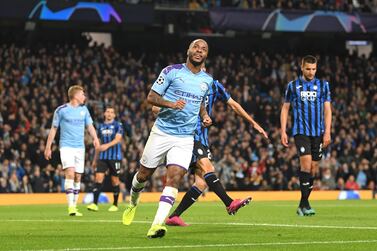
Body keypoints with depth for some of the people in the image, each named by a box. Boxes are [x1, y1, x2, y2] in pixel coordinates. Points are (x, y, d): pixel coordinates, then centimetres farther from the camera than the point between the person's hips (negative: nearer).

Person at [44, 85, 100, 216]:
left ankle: (74, 206, 13)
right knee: (70, 174, -19)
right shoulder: (61, 110, -3)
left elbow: (90, 126, 7)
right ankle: (71, 206, -21)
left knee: (77, 177, 5)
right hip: (66, 146, -5)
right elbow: (54, 129, 3)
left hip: (80, 147, 5)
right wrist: (48, 147, 4)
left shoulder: (84, 109, 10)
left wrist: (95, 138, -13)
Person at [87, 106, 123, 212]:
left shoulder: (118, 125, 0)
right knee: (99, 178, -9)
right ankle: (95, 204, -13)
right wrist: (95, 159, 20)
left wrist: (107, 145, -31)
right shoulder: (101, 126, 14)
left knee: (115, 180, 2)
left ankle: (115, 204, 14)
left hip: (115, 156, -3)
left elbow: (118, 139, -14)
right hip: (103, 157, 3)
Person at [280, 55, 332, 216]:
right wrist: (283, 131, 1)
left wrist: (327, 132, -3)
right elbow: (285, 108, 9)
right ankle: (305, 204, -14)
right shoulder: (293, 86, 6)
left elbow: (327, 110, 7)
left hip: (318, 133, 2)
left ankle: (302, 205, 12)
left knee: (313, 168, 2)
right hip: (301, 131, -2)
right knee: (306, 163, -18)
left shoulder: (323, 85, 9)